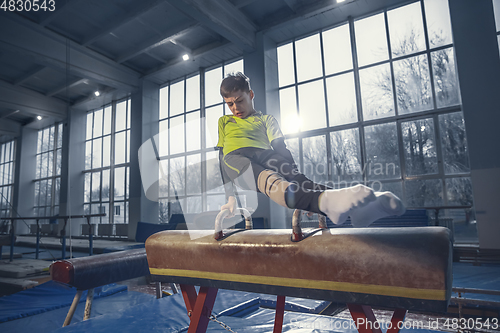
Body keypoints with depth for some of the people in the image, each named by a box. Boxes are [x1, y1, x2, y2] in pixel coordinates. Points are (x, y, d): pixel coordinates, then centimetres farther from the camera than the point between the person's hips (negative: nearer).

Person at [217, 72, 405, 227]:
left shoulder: (267, 120, 27)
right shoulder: (224, 122, 29)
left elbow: (280, 148, 12)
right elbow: (221, 155, 18)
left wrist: (295, 178, -6)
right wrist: (230, 196, 4)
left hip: (264, 154, 2)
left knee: (297, 178, -32)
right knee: (267, 178, -38)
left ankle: (356, 208, -57)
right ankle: (325, 200, -68)